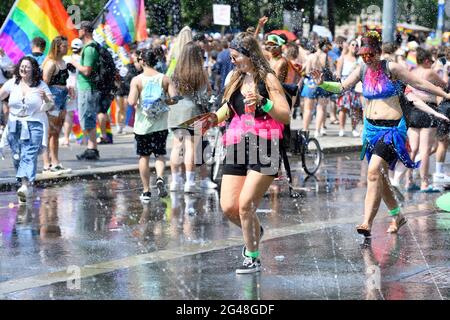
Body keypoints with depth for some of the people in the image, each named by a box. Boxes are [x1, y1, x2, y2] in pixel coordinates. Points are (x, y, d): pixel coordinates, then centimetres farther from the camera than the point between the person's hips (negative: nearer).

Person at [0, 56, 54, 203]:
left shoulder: (41, 85, 0)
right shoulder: (12, 83, 7)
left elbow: (50, 105, -3)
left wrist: (46, 99, -24)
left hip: (34, 126, -4)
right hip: (15, 125, 4)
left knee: (29, 155, -16)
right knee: (17, 157, 4)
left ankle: (26, 185, -27)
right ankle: (28, 186, 15)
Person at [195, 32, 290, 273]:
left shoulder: (267, 79, -5)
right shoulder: (235, 79, 14)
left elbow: (286, 116, -12)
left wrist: (262, 102, -25)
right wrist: (214, 119, 9)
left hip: (263, 148, -6)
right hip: (237, 149, 6)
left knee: (245, 204, -13)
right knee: (228, 207, -1)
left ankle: (252, 258, 3)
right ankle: (254, 232, 30)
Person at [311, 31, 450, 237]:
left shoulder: (391, 68, -9)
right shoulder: (362, 71, 5)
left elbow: (419, 83, -4)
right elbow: (342, 87, 3)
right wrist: (322, 84, -15)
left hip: (392, 128, -6)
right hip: (371, 127, 6)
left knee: (374, 172, -19)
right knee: (380, 176, 12)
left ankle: (367, 223, -22)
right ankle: (397, 216, 32)